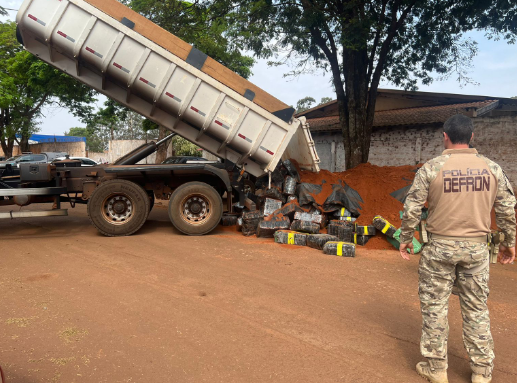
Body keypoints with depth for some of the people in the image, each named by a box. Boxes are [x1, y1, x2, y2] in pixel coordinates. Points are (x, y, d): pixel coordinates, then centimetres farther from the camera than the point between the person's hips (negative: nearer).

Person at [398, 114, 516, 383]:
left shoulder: (431, 169, -8)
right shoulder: (492, 169, 1)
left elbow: (412, 209, -7)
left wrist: (405, 239, 6)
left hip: (439, 248, -3)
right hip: (477, 248, 3)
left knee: (434, 306, 9)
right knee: (476, 308, 15)